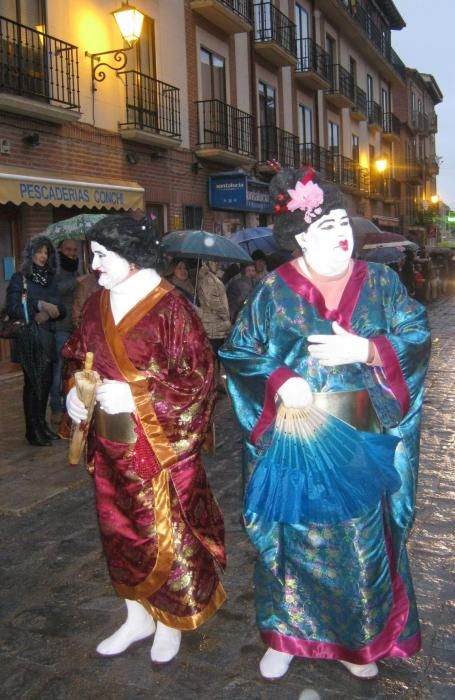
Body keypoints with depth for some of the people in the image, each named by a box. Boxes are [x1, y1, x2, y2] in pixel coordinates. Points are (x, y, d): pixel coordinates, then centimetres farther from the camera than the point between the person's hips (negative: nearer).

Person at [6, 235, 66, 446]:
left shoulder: (50, 279, 13)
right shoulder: (19, 278, -2)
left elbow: (61, 309, 9)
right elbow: (13, 308, -12)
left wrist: (49, 313, -11)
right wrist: (39, 306, -14)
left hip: (47, 337, 5)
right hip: (28, 338, -5)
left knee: (46, 381, 6)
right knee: (33, 383, -3)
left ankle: (42, 425, 19)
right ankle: (33, 431, 5)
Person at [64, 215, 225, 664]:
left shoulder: (168, 307, -16)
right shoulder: (97, 306, 5)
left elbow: (198, 376, -16)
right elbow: (78, 359, 16)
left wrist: (135, 396, -22)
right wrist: (74, 392, -4)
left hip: (159, 444, -6)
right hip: (111, 443, 7)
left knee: (166, 531, 6)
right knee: (120, 530, 16)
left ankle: (172, 621, 30)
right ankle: (138, 617, 36)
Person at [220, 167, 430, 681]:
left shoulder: (380, 282, 1)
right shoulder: (273, 291, -3)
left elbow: (417, 339, -3)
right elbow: (240, 355, 0)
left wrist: (365, 350, -20)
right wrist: (279, 383, -18)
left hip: (361, 445, 1)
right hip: (294, 445, -1)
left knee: (361, 541, 12)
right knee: (293, 538, 11)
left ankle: (358, 640, 33)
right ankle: (286, 635, 32)